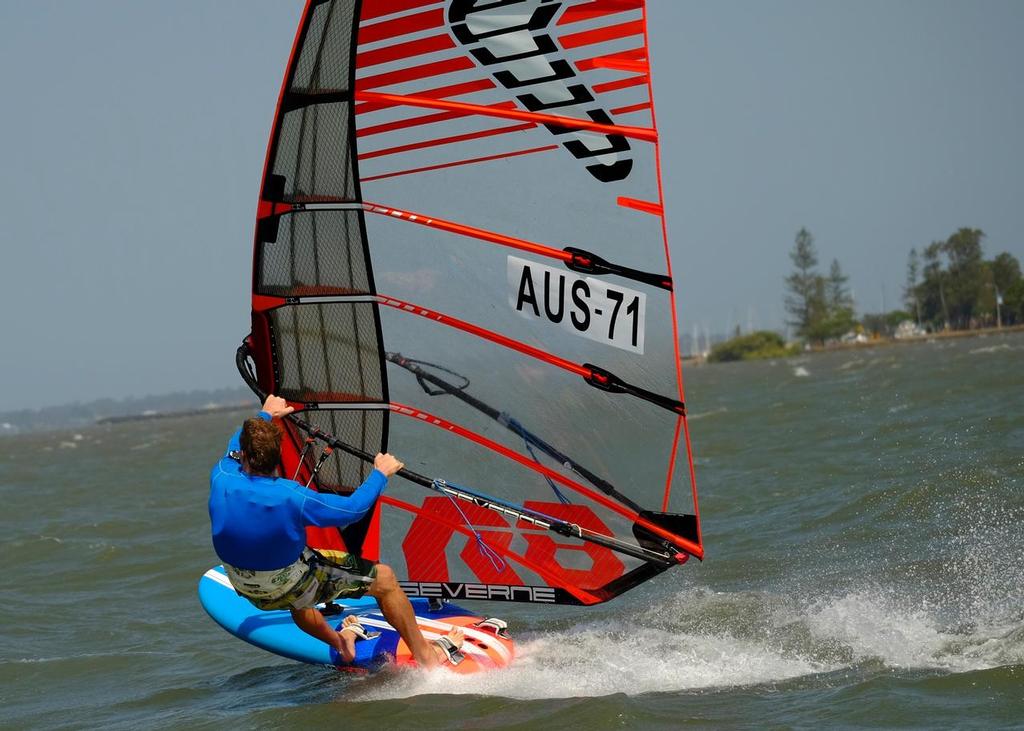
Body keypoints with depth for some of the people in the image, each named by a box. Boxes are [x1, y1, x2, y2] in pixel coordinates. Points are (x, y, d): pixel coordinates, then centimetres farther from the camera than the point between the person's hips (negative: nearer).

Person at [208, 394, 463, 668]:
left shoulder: (222, 480, -19)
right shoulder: (290, 497, -32)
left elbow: (233, 448, 7)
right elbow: (353, 508, -18)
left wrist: (266, 415, 24)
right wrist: (380, 473, -2)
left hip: (248, 592, 5)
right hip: (292, 590, -5)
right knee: (383, 578, 10)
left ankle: (340, 642, 48)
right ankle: (426, 656, 23)